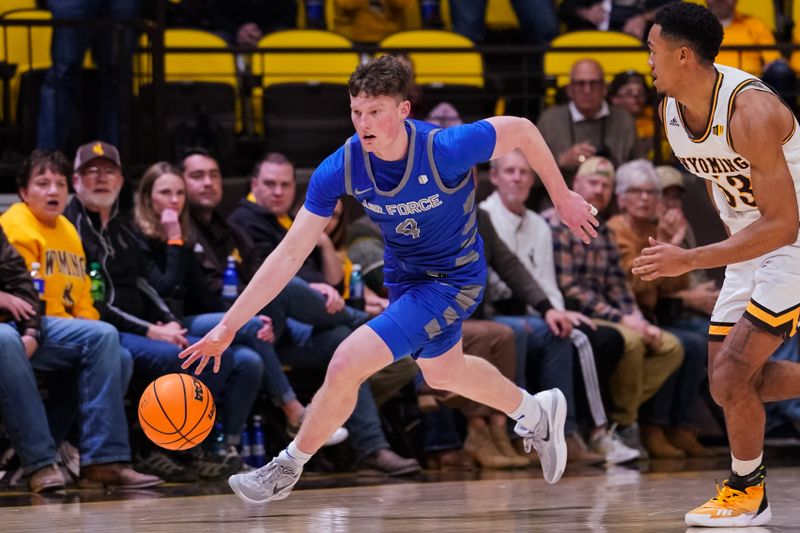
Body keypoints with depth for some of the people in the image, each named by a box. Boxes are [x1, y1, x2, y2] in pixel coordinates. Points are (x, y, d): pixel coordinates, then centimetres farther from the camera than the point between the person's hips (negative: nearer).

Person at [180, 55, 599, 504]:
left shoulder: (446, 150, -33)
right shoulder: (340, 169, -22)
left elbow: (522, 129, -15)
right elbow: (290, 253, -19)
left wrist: (563, 197, -4)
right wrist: (228, 325, -23)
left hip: (453, 280, -6)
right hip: (403, 276, 6)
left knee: (348, 363, -18)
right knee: (442, 373, 30)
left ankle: (289, 468, 7)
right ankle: (537, 413, 58)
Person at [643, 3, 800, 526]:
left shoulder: (751, 111, -30)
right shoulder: (671, 109, -3)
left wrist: (689, 260, -32)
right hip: (749, 247, 9)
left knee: (731, 376, -13)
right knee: (726, 378, 8)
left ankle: (747, 494, 8)